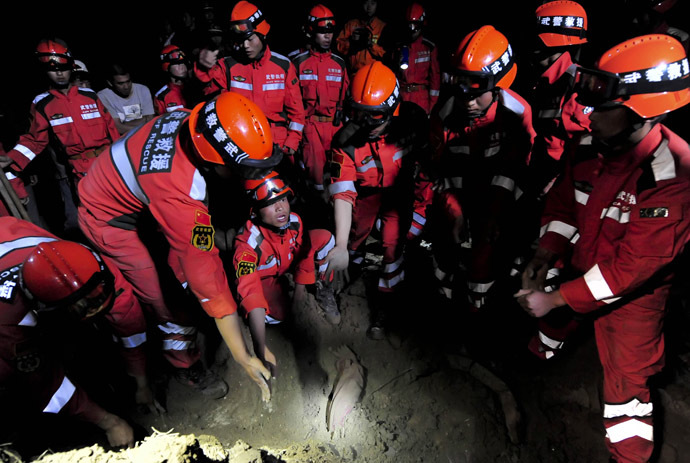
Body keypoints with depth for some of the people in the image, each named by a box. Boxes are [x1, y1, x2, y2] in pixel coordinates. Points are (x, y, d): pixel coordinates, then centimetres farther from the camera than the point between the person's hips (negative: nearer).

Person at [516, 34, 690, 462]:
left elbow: (633, 266, -29)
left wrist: (557, 298, -29)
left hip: (632, 295, -5)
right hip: (584, 267, 5)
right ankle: (549, 343, 58)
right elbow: (564, 202, 1)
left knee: (626, 377, 10)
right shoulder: (591, 146, -10)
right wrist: (545, 254, -14)